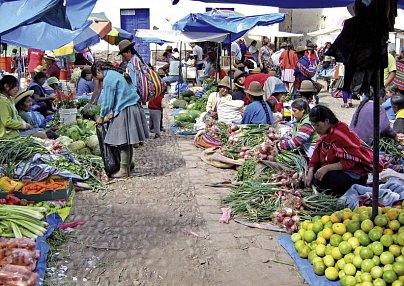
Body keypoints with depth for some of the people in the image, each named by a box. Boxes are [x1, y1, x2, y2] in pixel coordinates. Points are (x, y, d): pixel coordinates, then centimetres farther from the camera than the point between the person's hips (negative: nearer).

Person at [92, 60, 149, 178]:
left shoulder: (108, 79, -11)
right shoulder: (118, 74, 18)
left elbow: (108, 101, -9)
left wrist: (101, 117, 5)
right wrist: (113, 112, 20)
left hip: (124, 111, -9)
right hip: (133, 107, 10)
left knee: (123, 142, -4)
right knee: (128, 143, 12)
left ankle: (124, 170, 1)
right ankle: (127, 167, 18)